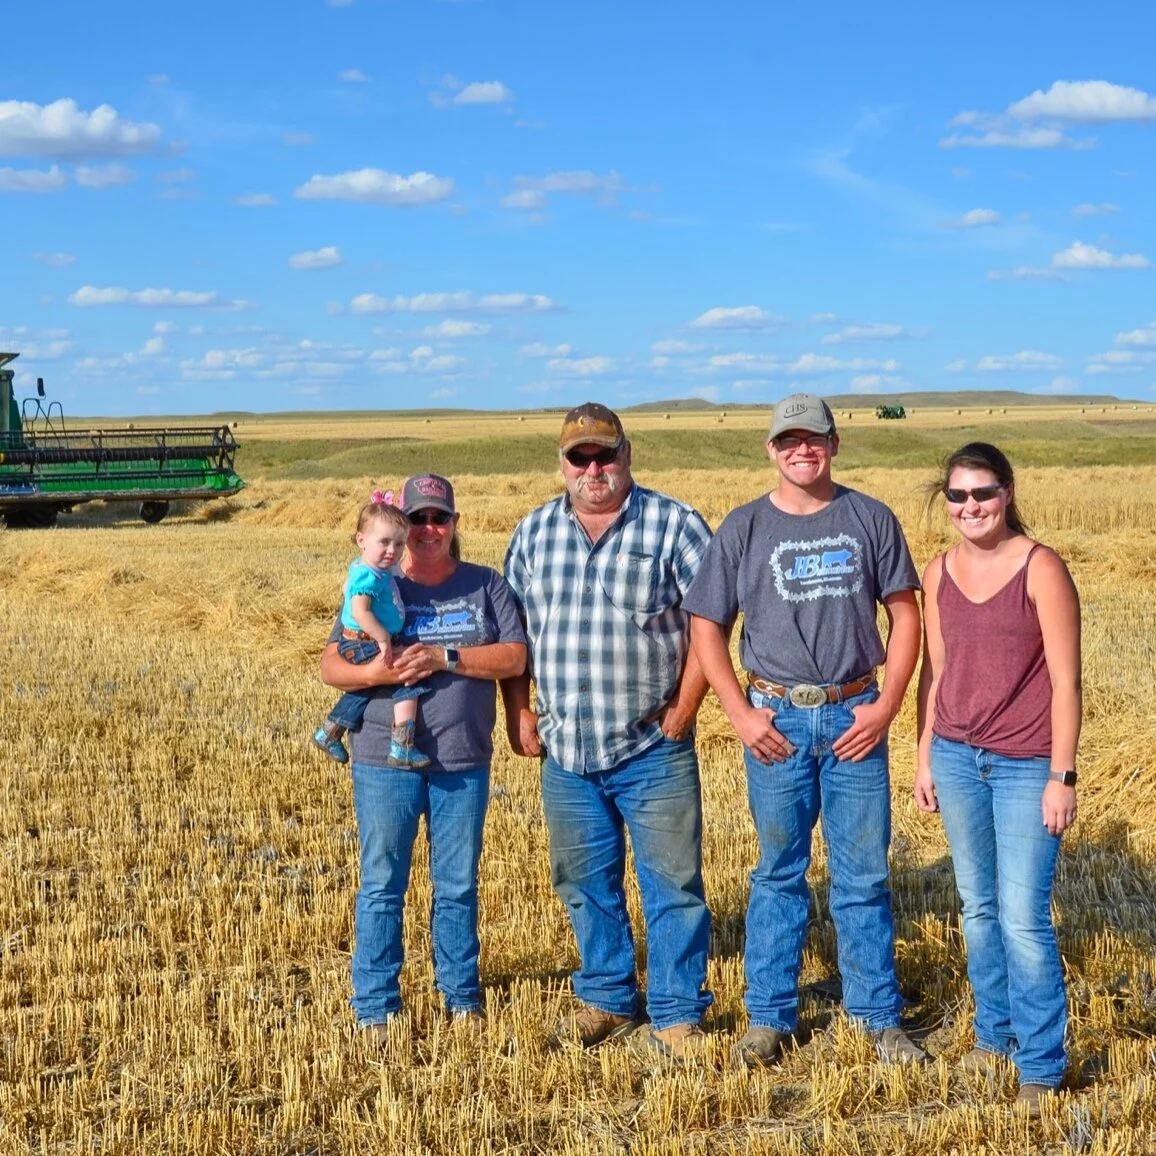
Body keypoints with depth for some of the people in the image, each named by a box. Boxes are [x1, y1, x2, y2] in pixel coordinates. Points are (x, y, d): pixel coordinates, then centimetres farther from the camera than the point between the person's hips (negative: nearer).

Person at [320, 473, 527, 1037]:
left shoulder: (485, 586, 6)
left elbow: (515, 657, -4)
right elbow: (330, 666, -2)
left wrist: (446, 658, -16)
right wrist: (374, 674, -23)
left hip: (463, 763, 1)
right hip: (385, 762, -1)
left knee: (458, 886, 10)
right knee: (382, 886, 4)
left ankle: (463, 999, 24)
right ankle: (376, 1008, 13)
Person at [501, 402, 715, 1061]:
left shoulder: (674, 526, -5)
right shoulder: (534, 532, 7)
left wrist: (681, 713, -10)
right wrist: (519, 714, 5)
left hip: (653, 751, -4)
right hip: (566, 751, 4)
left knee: (672, 884, 0)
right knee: (586, 885, 14)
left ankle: (678, 1015, 10)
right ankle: (608, 1001, 29)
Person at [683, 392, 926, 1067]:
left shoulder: (871, 520, 3)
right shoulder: (743, 528, 2)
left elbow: (905, 616, 4)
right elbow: (707, 627, 4)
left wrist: (885, 707, -5)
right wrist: (741, 714, -5)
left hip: (855, 717, 0)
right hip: (777, 720, 0)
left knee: (864, 875, 5)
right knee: (779, 874, 9)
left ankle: (880, 1017, 16)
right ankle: (770, 1018, 18)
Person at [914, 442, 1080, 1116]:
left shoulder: (1041, 568, -10)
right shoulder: (938, 574, 6)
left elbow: (1066, 681, -10)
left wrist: (1062, 777, -12)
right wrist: (925, 759, 12)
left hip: (1026, 764, -5)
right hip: (957, 757, 5)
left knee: (1023, 918, -5)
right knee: (979, 908, 13)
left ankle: (1040, 1066, 7)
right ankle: (994, 1032, 30)